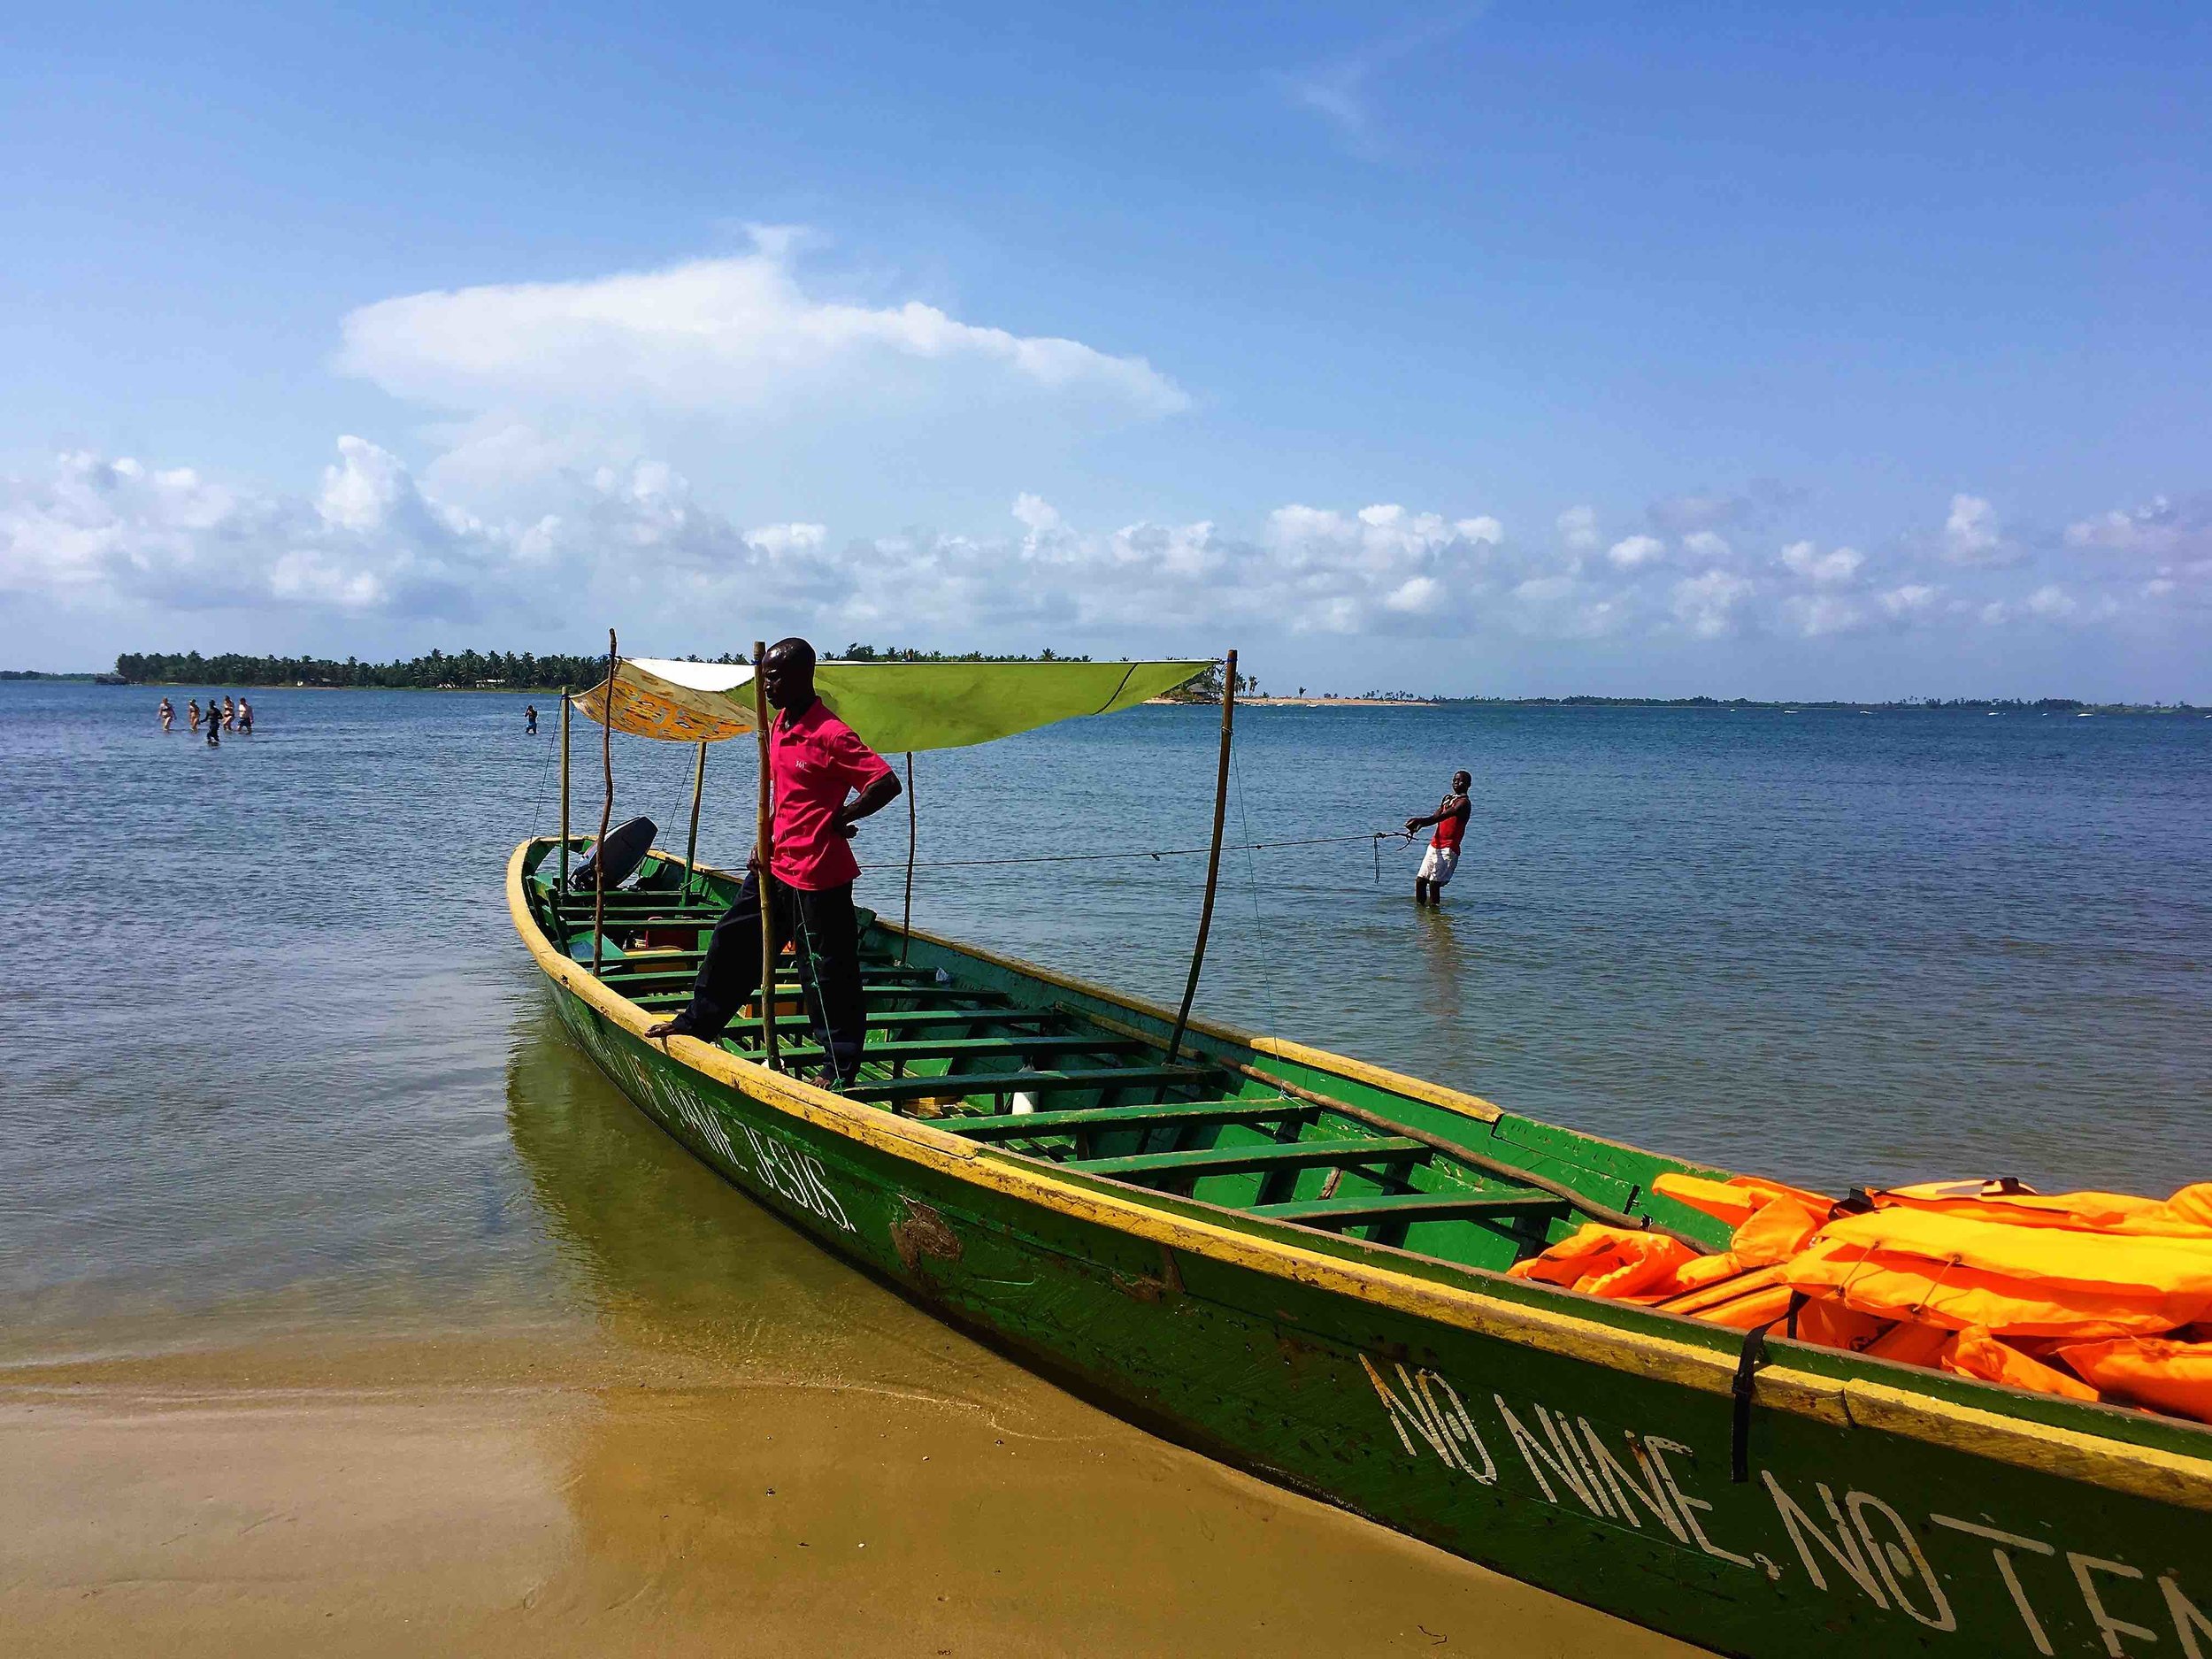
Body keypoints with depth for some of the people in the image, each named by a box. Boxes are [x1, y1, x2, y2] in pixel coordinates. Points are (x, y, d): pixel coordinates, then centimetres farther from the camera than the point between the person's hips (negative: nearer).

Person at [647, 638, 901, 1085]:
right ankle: (697, 1023, 36)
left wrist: (837, 821, -14)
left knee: (828, 975, 2)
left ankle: (842, 1072, 14)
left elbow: (888, 784, -23)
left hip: (818, 875, -9)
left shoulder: (831, 735, -19)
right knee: (732, 943, 18)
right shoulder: (779, 725, 10)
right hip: (774, 865, 9)